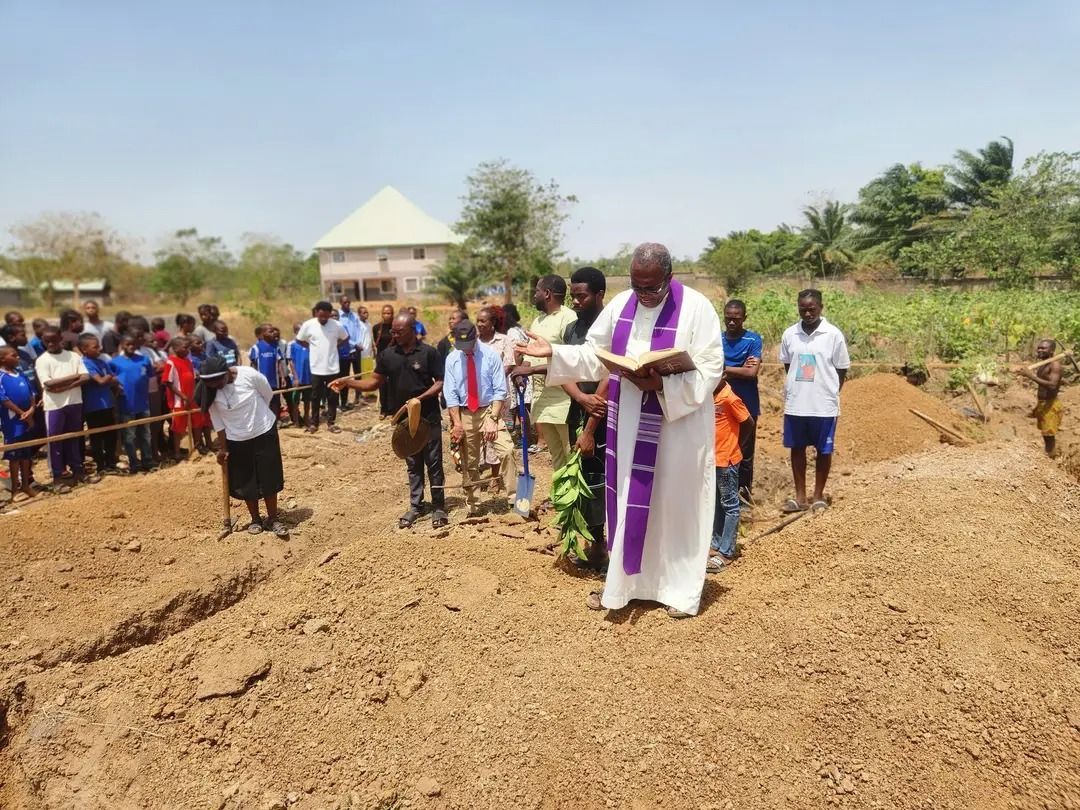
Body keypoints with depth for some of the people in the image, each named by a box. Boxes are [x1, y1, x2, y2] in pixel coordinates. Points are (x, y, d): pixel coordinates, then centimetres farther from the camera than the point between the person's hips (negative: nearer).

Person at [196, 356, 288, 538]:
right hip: (236, 440, 2)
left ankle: (273, 519, 19)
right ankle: (255, 519, 27)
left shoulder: (249, 375, -22)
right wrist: (223, 447, -2)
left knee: (269, 478, 5)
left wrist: (253, 415, 5)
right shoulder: (209, 390, -15)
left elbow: (268, 395, -5)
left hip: (264, 433, -2)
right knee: (246, 482, 10)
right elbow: (217, 420, -5)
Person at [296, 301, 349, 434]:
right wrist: (311, 347, 0)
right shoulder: (308, 325, -8)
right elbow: (299, 340, 7)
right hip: (316, 368, -1)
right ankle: (314, 423, 22)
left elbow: (345, 338, 12)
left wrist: (335, 345, 1)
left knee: (333, 397, 8)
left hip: (333, 368, 1)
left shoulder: (337, 325, -6)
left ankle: (331, 423, 20)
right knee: (316, 397, 10)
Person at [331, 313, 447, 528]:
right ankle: (416, 505, 24)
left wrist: (420, 398, -21)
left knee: (434, 462, 4)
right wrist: (348, 382, -8)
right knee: (412, 464, 14)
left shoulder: (429, 352, -9)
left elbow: (440, 383, -8)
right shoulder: (387, 355, 3)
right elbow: (375, 382, 6)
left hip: (429, 418, -4)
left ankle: (439, 506, 15)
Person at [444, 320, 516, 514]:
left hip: (489, 409, -2)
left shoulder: (490, 356, -7)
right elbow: (450, 394, 0)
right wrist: (457, 423, -7)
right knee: (469, 463, 10)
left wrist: (493, 419, -16)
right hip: (464, 413, 2)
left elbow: (500, 391, -8)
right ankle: (473, 507, 23)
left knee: (506, 450, -21)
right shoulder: (452, 359, -1)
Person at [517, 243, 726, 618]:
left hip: (678, 425, -4)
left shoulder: (696, 308, -11)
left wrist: (661, 385, -27)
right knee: (628, 503, 11)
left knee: (675, 504, 7)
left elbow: (710, 370, -14)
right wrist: (553, 353, -7)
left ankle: (681, 588, 23)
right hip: (630, 424, 4)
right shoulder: (620, 305, 3)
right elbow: (594, 355, 6)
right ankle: (623, 580, 25)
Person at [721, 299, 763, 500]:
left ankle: (744, 491, 19)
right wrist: (739, 369, -15)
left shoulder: (753, 340, -4)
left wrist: (724, 369, -9)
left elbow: (752, 372, -14)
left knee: (745, 452, 7)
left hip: (746, 406, -2)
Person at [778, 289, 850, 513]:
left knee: (823, 450, 7)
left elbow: (842, 370, 0)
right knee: (797, 448, 10)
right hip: (795, 404, 3)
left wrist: (828, 393, 1)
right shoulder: (789, 334, 2)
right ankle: (800, 496, 21)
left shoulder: (834, 335, -6)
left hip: (824, 405, -3)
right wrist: (798, 388, 7)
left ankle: (818, 496, 21)